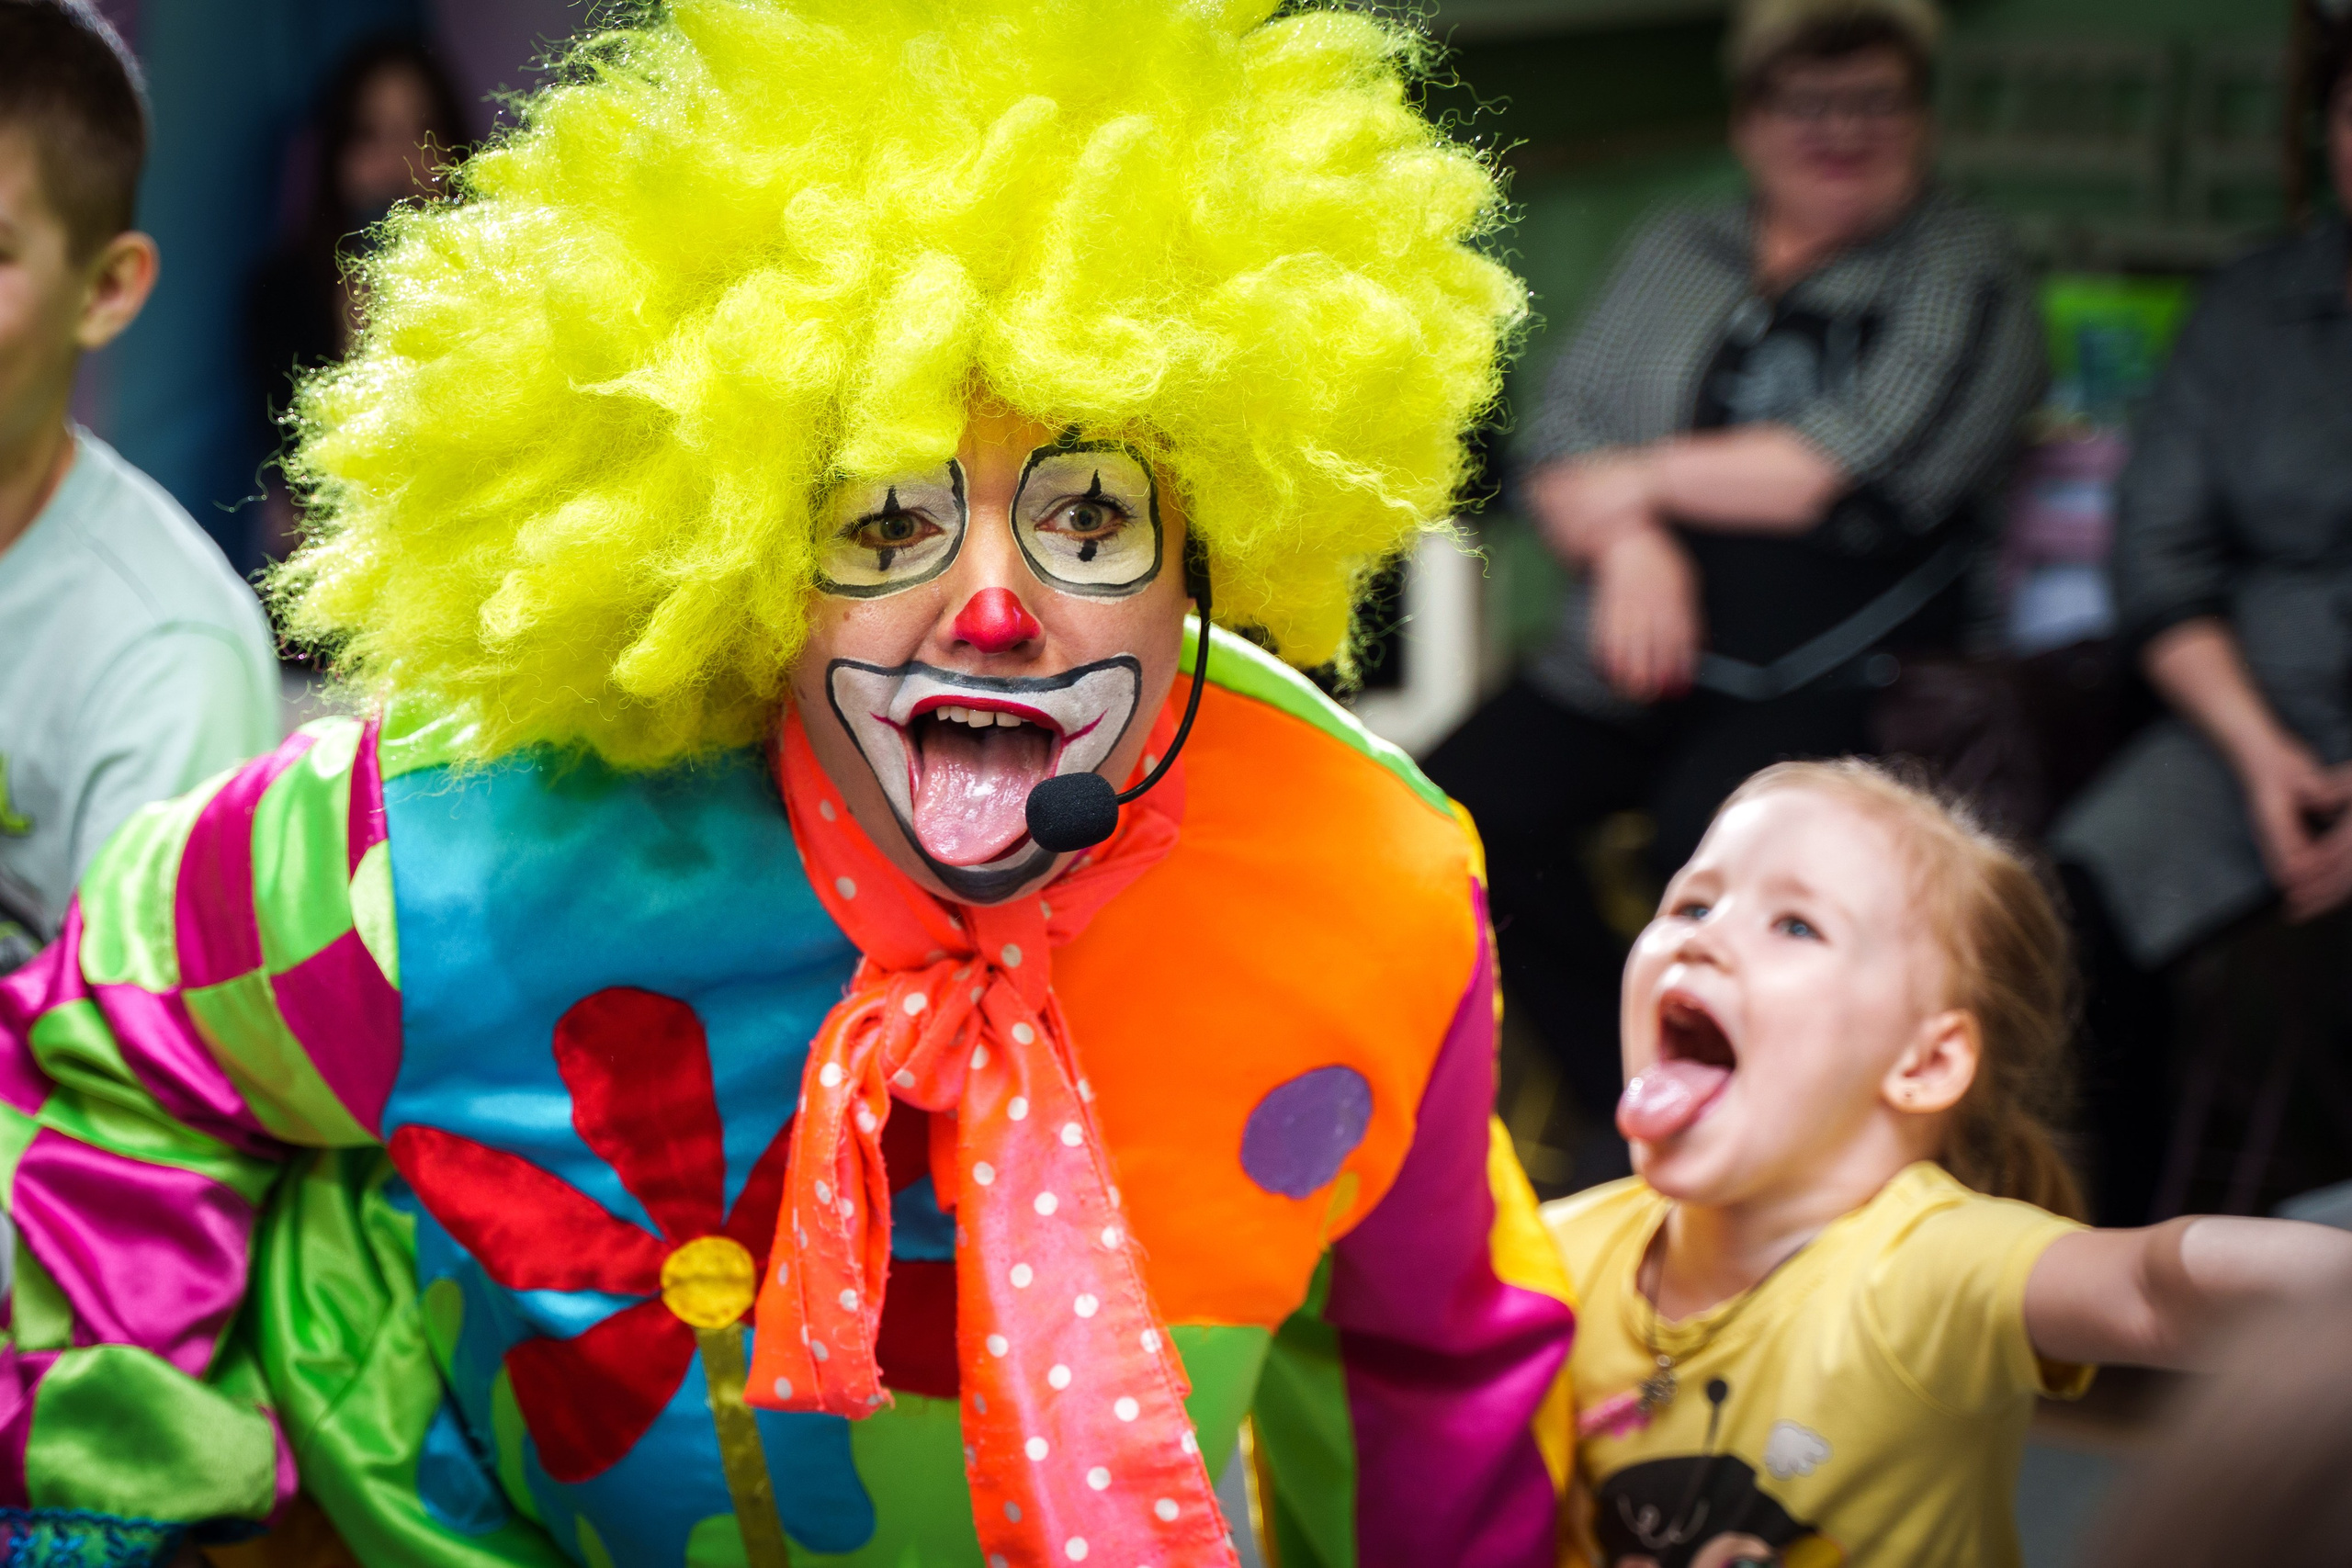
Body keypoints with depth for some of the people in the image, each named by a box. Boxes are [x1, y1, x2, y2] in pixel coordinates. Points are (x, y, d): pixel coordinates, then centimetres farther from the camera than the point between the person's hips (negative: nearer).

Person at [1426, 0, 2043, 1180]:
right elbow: (1558, 443, 12)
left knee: (1710, 832, -34)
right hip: (1634, 658, 5)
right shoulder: (1675, 254, 20)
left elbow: (1858, 469, -9)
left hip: (1829, 673, -5)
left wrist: (1649, 478, -2)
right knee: (1457, 808, -19)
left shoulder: (1964, 273, 5)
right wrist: (1628, 541, -9)